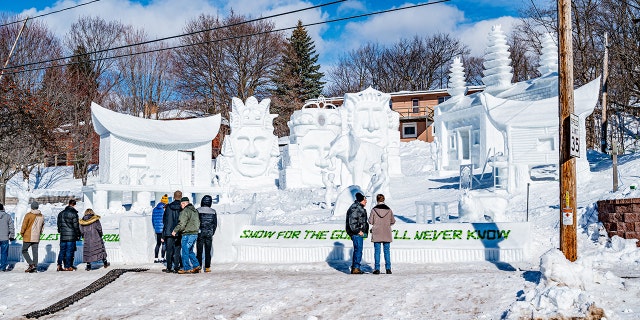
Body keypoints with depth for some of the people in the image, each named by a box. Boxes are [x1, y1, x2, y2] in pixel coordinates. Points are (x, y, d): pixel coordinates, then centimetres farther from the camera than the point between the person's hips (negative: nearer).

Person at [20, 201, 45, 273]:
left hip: (28, 237, -5)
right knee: (35, 252, 7)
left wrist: (22, 233, 4)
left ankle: (31, 264, -9)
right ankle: (35, 268, 6)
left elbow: (24, 225, -9)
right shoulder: (41, 216, 6)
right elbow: (42, 226, 13)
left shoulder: (28, 215, -10)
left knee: (24, 251, 6)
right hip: (36, 238, 5)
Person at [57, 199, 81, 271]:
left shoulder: (61, 213, 11)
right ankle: (68, 266, 1)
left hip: (63, 235, 6)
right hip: (71, 236, -6)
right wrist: (78, 235, 1)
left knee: (62, 250, 11)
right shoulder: (74, 213, -9)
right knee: (69, 251, -1)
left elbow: (59, 224, 17)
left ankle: (59, 265, 6)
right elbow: (76, 226, -8)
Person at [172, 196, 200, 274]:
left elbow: (182, 224, -18)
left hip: (188, 234, -9)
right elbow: (198, 223, 19)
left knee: (185, 251, 0)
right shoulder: (195, 211, 15)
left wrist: (175, 231, -8)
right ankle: (196, 266, 13)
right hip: (195, 233, 9)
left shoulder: (185, 211, -13)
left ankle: (186, 268, 4)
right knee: (190, 251, 17)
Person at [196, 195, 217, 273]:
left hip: (200, 233, -2)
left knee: (199, 251, 2)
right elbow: (215, 224, 6)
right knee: (208, 251, 7)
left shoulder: (198, 211, -6)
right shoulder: (213, 212, 2)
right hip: (209, 233, 2)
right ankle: (207, 267, 6)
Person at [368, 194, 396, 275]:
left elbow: (370, 221, -4)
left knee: (377, 251, 4)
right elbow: (393, 221, 4)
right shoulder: (388, 210, -1)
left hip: (376, 233, -1)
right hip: (386, 234, 1)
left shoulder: (374, 210, -7)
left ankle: (377, 269, 3)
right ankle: (388, 268, 6)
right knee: (387, 251, 8)